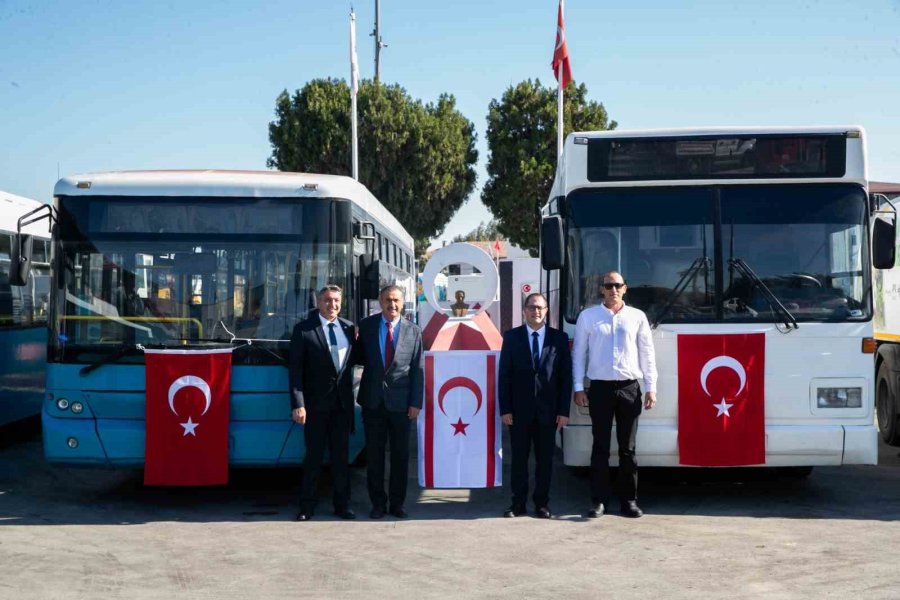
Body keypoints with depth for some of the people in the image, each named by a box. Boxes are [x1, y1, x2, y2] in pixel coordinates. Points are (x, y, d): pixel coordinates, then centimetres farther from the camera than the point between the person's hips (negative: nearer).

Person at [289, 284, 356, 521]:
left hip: (342, 403, 3)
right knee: (313, 457, 5)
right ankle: (307, 506, 16)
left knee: (341, 456, 10)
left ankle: (342, 505, 19)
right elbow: (295, 368, -8)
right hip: (316, 404, -3)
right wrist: (297, 404, -14)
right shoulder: (303, 329, -5)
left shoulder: (349, 328, 6)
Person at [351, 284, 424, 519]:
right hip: (373, 400, 0)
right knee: (374, 454, 6)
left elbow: (418, 370, 1)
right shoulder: (366, 325, 5)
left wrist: (416, 403, -4)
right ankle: (378, 503, 15)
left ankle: (397, 503, 16)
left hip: (400, 402, 0)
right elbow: (358, 357, 11)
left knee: (400, 455, 6)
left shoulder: (413, 331, 3)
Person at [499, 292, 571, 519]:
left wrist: (564, 410, -3)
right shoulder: (511, 337, 3)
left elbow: (566, 376, 2)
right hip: (519, 410, 0)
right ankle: (518, 503, 13)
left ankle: (542, 503, 15)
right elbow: (504, 375, 1)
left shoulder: (559, 338, 4)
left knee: (545, 459, 7)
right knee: (519, 458, 5)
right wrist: (505, 409, -5)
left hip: (548, 411, 0)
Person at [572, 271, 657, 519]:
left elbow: (647, 354, 9)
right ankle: (598, 500, 7)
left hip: (630, 389, 1)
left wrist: (651, 388, 3)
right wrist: (578, 388, 0)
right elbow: (579, 353, 6)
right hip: (600, 388, -1)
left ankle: (629, 500, 12)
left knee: (627, 448, 5)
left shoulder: (637, 317, 8)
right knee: (600, 447, 2)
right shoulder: (588, 316, 5)